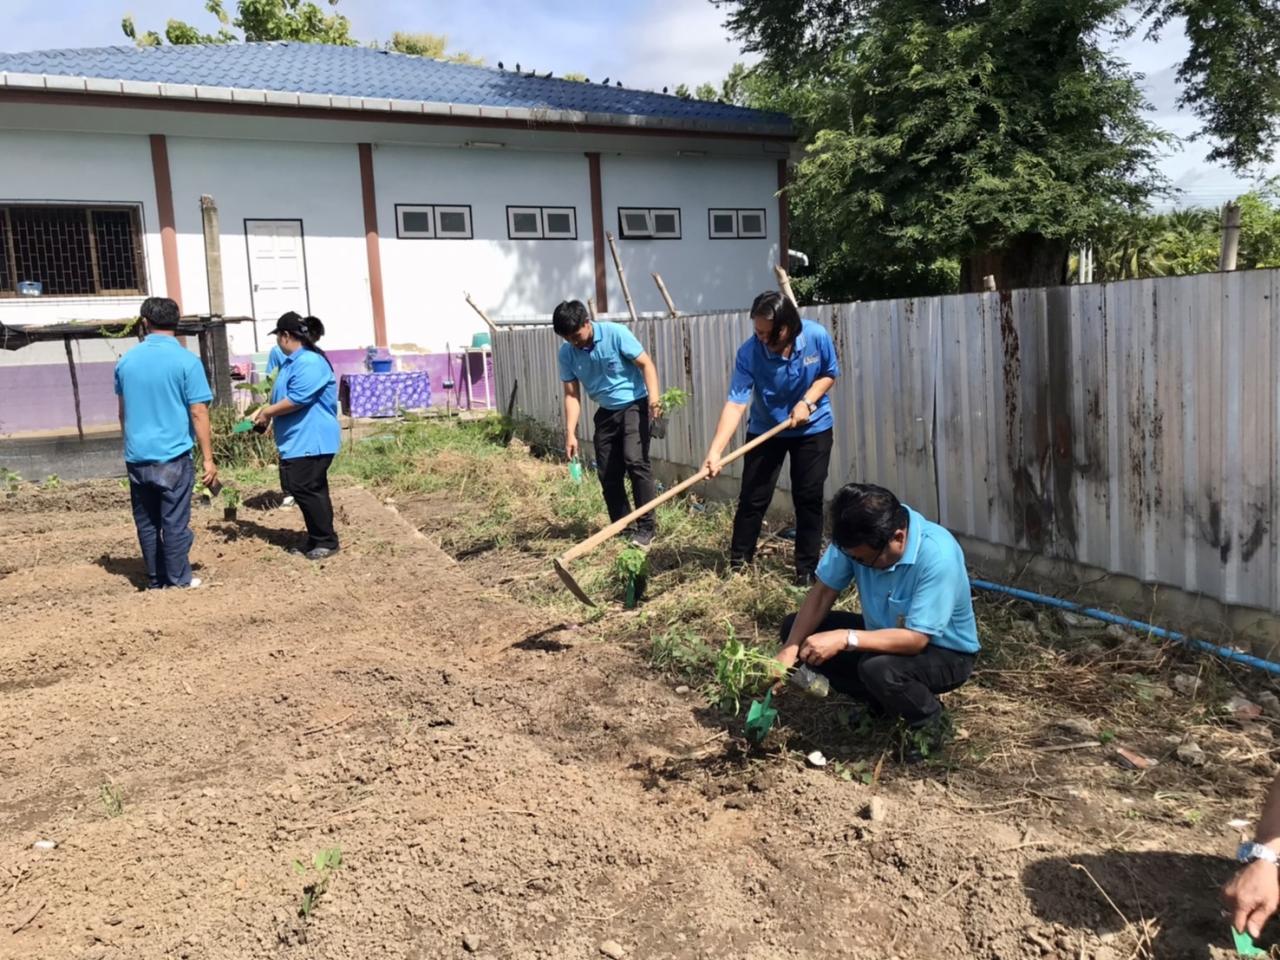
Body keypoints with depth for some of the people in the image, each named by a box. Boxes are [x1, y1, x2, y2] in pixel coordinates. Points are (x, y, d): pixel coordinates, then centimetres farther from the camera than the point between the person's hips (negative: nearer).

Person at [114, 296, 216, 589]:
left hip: (137, 457, 5)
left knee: (147, 523, 13)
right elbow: (198, 414, -11)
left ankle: (156, 580, 21)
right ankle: (179, 581, 9)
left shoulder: (126, 361, 6)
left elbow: (123, 411, 17)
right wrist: (209, 459, -7)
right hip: (173, 456, -4)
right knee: (175, 522, 3)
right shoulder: (186, 361, -9)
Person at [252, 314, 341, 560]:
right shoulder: (292, 362, 17)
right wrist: (265, 409, 11)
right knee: (309, 491, 13)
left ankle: (327, 541, 2)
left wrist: (267, 413, -13)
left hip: (311, 442, -11)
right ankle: (316, 540, 21)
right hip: (298, 441, 11)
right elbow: (283, 395, 26)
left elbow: (297, 400, -24)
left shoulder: (309, 362, -18)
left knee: (307, 490, -8)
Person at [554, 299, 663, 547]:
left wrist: (653, 397, -30)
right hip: (606, 412, 5)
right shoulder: (567, 353, -6)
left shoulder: (616, 333, -18)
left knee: (635, 460, -21)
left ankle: (646, 526, -12)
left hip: (634, 405, -5)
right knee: (607, 474, 4)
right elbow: (572, 394, -2)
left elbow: (646, 363, -15)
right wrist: (570, 433, -9)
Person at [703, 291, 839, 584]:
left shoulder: (817, 337, -22)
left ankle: (807, 568, 14)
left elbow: (829, 374, -3)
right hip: (765, 430, 0)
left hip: (813, 429, 1)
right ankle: (738, 564, 13)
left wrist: (807, 401, -21)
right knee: (752, 499, 0)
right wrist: (715, 450, -44)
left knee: (809, 499, 2)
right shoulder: (749, 353, -27)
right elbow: (735, 403, -33)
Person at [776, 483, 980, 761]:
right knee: (795, 627, -6)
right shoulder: (857, 538, -19)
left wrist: (845, 639, -40)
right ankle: (882, 703, 9)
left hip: (945, 653, -6)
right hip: (887, 633, 6)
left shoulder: (938, 556, -35)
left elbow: (916, 639, -35)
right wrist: (790, 649, -24)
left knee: (879, 669, -37)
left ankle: (930, 722, -2)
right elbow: (822, 592, -12)